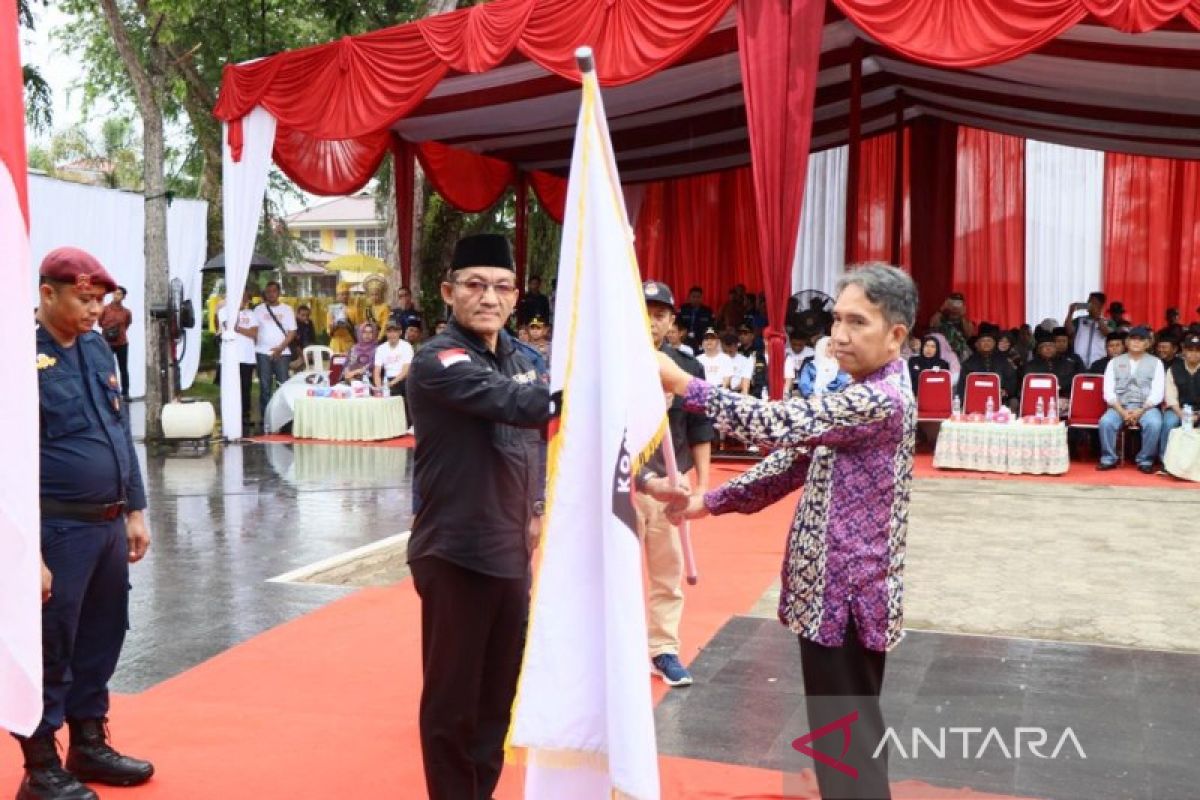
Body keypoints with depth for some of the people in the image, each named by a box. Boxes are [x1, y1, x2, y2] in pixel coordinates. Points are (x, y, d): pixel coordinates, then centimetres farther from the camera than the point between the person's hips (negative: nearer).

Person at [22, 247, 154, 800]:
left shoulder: (97, 347, 9)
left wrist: (135, 511, 13)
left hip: (108, 525, 7)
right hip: (58, 529, -7)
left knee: (101, 641, 18)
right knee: (50, 650, 4)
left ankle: (89, 743, 34)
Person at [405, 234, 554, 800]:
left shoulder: (517, 359, 11)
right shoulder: (438, 362, -15)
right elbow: (522, 404, -32)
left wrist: (536, 509, 9)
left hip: (511, 551, 8)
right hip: (456, 554, -8)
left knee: (501, 689, 18)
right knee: (453, 696, 3)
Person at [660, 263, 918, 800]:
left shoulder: (883, 400, -20)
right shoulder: (861, 397, 12)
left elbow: (780, 424, -28)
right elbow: (796, 457, 14)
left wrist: (682, 384, -25)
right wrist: (712, 501, 7)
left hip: (847, 596, -10)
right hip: (831, 590, 10)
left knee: (847, 738, 0)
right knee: (844, 733, 20)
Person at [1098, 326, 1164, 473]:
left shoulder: (1155, 363, 10)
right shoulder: (1114, 362, 12)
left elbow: (1157, 392, -1)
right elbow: (1108, 391, 2)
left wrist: (1141, 411, -16)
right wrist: (1122, 411, -14)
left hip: (1146, 407, -1)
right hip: (1120, 407, 1)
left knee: (1154, 423, -33)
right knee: (1106, 421, -30)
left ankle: (1145, 460, -16)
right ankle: (1108, 459, -14)